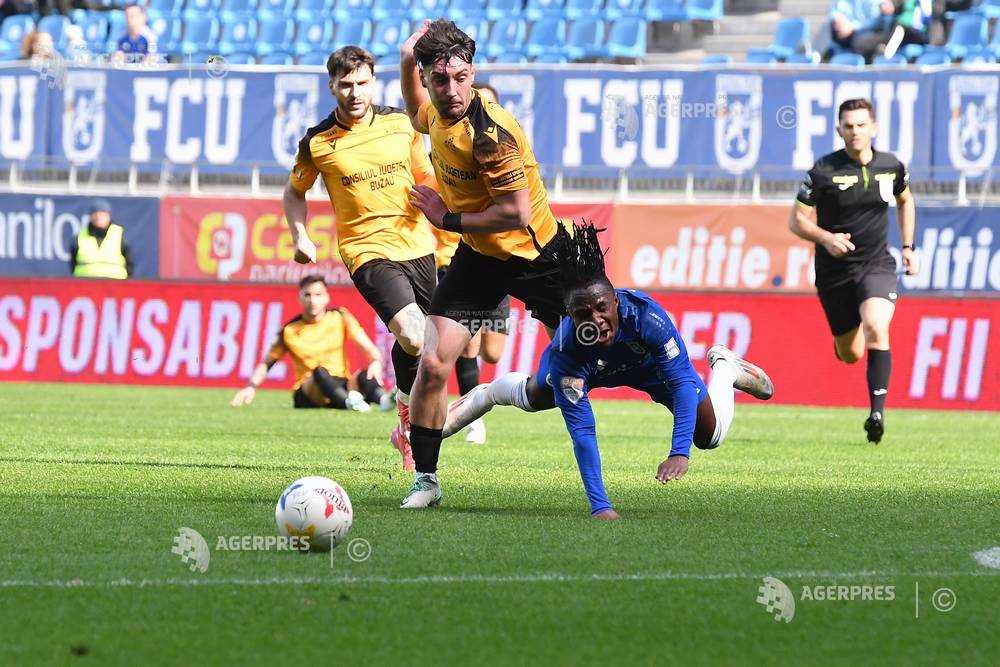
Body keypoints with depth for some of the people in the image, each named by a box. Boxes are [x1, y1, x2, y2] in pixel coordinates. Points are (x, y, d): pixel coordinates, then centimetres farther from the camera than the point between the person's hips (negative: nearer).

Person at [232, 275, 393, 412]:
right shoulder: (290, 331, 3)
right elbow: (267, 362, 10)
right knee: (319, 371, -35)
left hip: (341, 387, 2)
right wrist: (251, 387, -6)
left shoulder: (340, 317, 5)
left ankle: (383, 398, -64)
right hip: (307, 392, -2)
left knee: (364, 376, -30)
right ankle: (349, 401, -64)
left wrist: (376, 362, -23)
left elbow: (369, 348, 0)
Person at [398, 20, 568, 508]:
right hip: (477, 255, 6)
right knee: (432, 364, -9)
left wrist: (449, 219, -19)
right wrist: (407, 62, 7)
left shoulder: (490, 132, -29)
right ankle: (425, 480, 3)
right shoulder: (439, 113, -5)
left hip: (533, 254, -6)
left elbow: (517, 213, -29)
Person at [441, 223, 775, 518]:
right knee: (531, 396, 27)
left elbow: (681, 382, -42)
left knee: (710, 435, 8)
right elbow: (582, 431, -44)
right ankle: (488, 393, 64)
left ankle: (724, 367, 40)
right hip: (587, 367, 0)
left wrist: (679, 453, -53)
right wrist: (599, 506, -52)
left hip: (649, 360, 0)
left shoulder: (646, 314, -47)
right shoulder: (565, 353, -46)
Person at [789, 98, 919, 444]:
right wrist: (825, 238, -23)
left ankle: (877, 411, -28)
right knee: (850, 354, 9)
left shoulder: (891, 166, 0)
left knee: (876, 329, -27)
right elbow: (797, 220, -5)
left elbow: (905, 200, 22)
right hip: (834, 272, 0)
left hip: (877, 265, 0)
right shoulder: (823, 171, -10)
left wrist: (908, 247, 17)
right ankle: (847, 337, 49)